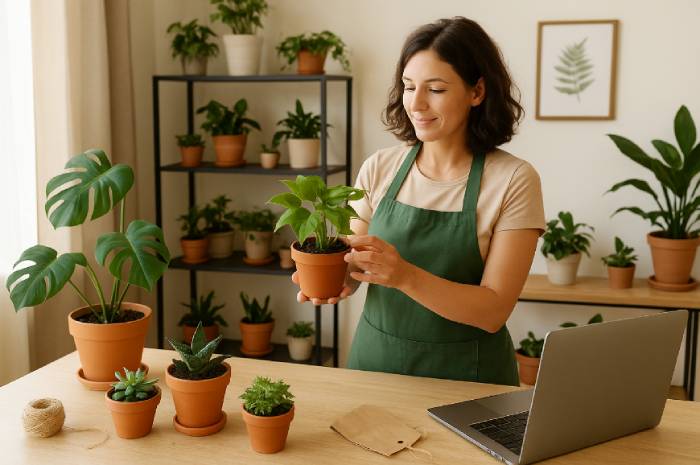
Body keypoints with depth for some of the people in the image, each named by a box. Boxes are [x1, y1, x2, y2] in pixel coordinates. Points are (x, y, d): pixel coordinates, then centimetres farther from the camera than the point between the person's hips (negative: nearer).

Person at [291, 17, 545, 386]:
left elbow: (493, 311, -18)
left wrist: (406, 276, -33)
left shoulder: (513, 180, -14)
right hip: (375, 358, 3)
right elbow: (354, 269, 1)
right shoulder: (378, 169, -4)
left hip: (465, 376, -3)